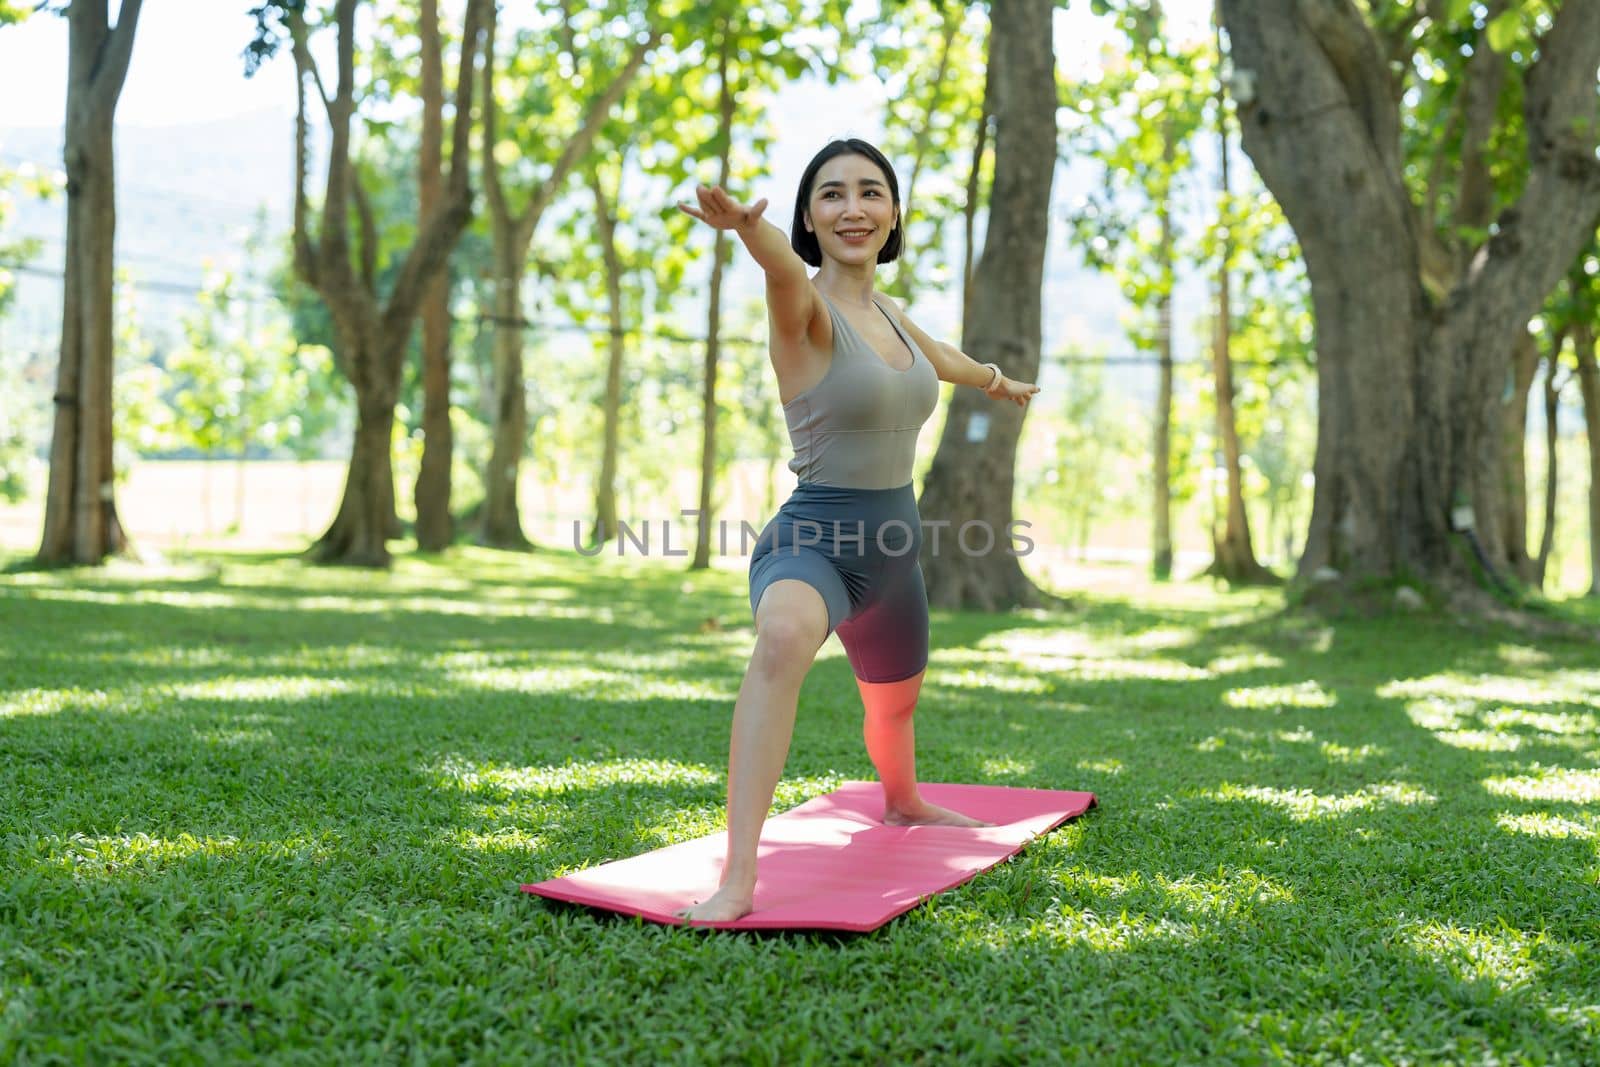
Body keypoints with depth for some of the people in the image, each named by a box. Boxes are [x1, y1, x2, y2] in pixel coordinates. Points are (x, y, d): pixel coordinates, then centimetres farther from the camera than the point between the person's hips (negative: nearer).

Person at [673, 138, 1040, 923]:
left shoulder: (888, 313, 7)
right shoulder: (805, 309, -14)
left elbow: (940, 358, 30)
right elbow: (783, 268, -40)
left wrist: (998, 382, 51)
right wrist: (748, 227, -64)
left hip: (891, 546, 7)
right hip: (812, 537, -7)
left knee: (896, 700, 28)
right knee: (783, 637, -40)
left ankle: (903, 804, 63)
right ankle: (736, 881, -42)